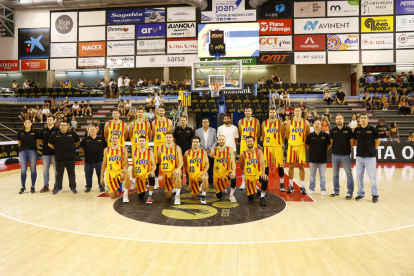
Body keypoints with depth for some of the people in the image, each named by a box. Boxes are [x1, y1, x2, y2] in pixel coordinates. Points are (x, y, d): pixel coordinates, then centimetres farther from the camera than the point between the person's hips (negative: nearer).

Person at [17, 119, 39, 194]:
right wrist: (23, 148, 10)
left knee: (33, 169, 1)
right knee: (23, 170, 3)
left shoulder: (34, 132, 1)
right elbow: (19, 142, 14)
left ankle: (32, 187, 11)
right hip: (22, 152, 2)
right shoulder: (20, 132, 5)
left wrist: (36, 149, 3)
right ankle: (23, 187, 12)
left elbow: (37, 142, 6)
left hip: (32, 151, -1)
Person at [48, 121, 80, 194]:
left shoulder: (72, 134, 4)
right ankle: (58, 187, 20)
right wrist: (56, 149, 6)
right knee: (59, 174, 9)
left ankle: (73, 187, 15)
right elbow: (49, 144, 12)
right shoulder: (55, 135, 3)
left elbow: (78, 142, 16)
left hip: (70, 158, 0)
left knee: (71, 173, 7)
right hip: (59, 158, 0)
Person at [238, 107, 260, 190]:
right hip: (243, 145, 1)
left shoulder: (256, 121, 1)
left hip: (253, 145, -1)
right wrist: (245, 140, 11)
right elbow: (241, 133, 11)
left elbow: (258, 134, 8)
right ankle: (243, 182, 11)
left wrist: (253, 141, 12)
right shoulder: (241, 121, 3)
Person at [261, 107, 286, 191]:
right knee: (266, 166, 6)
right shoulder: (264, 123, 6)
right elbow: (263, 136, 11)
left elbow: (283, 136, 6)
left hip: (278, 147, -1)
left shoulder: (280, 123, 3)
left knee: (280, 166, 0)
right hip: (267, 147, 1)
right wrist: (263, 143, 4)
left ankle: (282, 184, 10)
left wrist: (281, 144, 0)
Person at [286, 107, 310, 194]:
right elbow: (287, 135, 7)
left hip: (301, 146, -1)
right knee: (291, 166, 5)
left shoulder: (305, 123, 3)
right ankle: (291, 186, 16)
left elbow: (308, 136, 7)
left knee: (301, 166, 2)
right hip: (291, 146, 1)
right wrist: (292, 141, 4)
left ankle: (302, 186, 10)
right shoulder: (289, 122, 4)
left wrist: (304, 142, 3)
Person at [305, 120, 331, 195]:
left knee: (322, 175, 7)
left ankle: (323, 190, 17)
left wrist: (324, 150, 3)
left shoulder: (325, 135, -4)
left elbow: (329, 144, 9)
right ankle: (311, 189, 22)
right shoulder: (310, 135, -1)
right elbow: (307, 145, 13)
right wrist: (312, 150, 6)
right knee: (312, 175, 11)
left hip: (322, 158, -1)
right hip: (312, 158, 1)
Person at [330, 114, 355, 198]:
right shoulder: (333, 130, 6)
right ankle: (336, 191, 23)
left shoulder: (348, 130, -3)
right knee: (335, 174, 11)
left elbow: (352, 141, 2)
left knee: (349, 174, 0)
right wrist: (336, 148, 7)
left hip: (345, 155, -3)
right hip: (335, 154, 3)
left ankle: (350, 192, 9)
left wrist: (348, 149, 1)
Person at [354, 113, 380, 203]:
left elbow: (377, 141, 5)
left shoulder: (372, 129, -3)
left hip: (370, 156, -3)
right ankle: (361, 193, 22)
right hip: (359, 156, 4)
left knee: (372, 177, -1)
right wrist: (361, 148, 8)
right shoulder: (357, 130, 6)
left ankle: (374, 195, 12)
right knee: (359, 176, 9)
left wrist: (372, 150, 4)